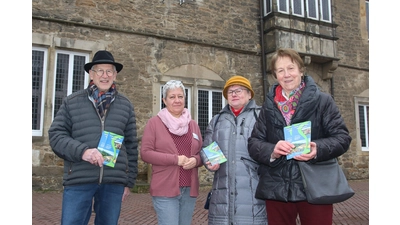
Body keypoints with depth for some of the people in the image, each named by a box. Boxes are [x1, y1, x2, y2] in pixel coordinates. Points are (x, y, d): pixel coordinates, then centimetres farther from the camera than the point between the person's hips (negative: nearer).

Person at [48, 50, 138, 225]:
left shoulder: (125, 105, 11)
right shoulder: (72, 102, 7)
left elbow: (131, 146, 12)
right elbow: (56, 135, 2)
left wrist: (129, 180, 10)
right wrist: (81, 151, -15)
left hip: (114, 182, 2)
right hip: (79, 180, -1)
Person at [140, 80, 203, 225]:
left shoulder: (193, 124, 13)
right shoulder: (154, 122, -1)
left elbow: (202, 153, 15)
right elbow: (145, 153, -8)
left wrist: (195, 160, -9)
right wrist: (175, 159, -16)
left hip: (190, 189, 5)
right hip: (165, 189, -5)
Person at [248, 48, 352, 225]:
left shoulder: (322, 101, 3)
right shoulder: (268, 106, 11)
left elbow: (342, 137, 0)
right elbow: (253, 143, 7)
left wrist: (319, 149, -20)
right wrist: (271, 151, -15)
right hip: (277, 189, 3)